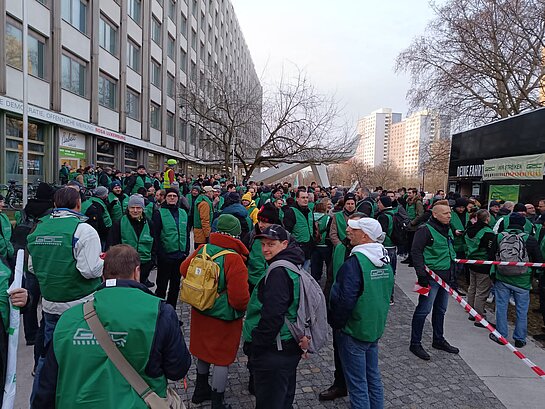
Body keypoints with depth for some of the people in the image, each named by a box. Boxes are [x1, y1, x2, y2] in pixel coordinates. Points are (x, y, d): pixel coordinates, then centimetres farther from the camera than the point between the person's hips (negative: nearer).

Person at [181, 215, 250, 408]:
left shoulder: (202, 250, -9)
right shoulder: (233, 259, -27)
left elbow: (184, 269, 8)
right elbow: (240, 296, -27)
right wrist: (242, 307, -5)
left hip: (200, 311, 7)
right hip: (224, 317, -6)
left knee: (203, 350, 26)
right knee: (222, 359, 12)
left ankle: (201, 391, 45)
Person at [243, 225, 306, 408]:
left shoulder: (278, 272, -21)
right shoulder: (293, 266, 9)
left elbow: (272, 315, -26)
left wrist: (255, 346, -16)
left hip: (273, 352, -10)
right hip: (290, 347, 10)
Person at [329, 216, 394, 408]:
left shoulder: (355, 262, -24)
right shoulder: (385, 260, 2)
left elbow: (345, 300, -24)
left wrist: (336, 323, -8)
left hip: (353, 331, -8)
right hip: (375, 328, 8)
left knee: (357, 382, 6)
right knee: (373, 377, 21)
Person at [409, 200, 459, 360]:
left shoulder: (448, 229, 13)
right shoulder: (426, 230, -15)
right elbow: (416, 251, -19)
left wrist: (453, 273, 22)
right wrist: (422, 274, -23)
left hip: (446, 276, 9)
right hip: (431, 276, -9)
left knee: (441, 309, 18)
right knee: (424, 310, -3)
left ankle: (438, 340, 34)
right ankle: (415, 343, 9)